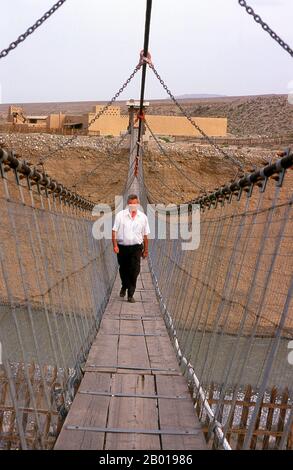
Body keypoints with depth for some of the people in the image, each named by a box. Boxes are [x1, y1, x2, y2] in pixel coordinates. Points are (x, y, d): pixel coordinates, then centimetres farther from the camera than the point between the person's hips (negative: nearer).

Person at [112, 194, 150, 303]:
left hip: (136, 248, 0)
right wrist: (115, 245, -12)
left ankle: (130, 294, 0)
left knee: (134, 271, -8)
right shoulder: (120, 215, 0)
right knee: (123, 269, 15)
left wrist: (146, 250, 10)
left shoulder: (143, 217, 5)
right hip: (122, 247, 0)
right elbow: (114, 231, -3)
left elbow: (145, 235, 9)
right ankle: (124, 287, 42)